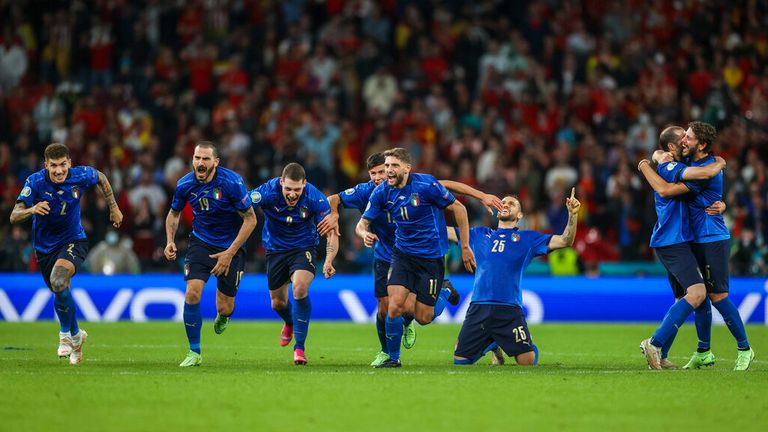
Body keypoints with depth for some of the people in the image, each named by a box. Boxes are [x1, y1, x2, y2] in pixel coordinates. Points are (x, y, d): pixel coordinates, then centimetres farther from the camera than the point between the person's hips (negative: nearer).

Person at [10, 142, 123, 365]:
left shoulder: (81, 176, -17)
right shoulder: (35, 182, -21)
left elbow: (101, 179, 8)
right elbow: (14, 216, -27)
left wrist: (114, 208, 10)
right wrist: (32, 210, -48)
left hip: (73, 241, -2)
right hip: (45, 246, 2)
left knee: (58, 280, -30)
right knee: (60, 291, 14)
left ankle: (67, 334, -11)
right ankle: (76, 335, 44)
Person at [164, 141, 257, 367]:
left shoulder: (232, 182, -21)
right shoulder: (185, 184, -10)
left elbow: (250, 219, -14)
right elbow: (174, 213, 11)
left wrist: (230, 253, -17)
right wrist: (170, 241, -7)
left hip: (230, 247, -2)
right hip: (200, 242, 2)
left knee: (224, 308, 0)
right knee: (192, 293, -18)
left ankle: (223, 316, 42)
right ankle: (194, 352, -4)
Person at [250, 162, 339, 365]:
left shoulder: (315, 198, -25)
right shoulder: (267, 192, -25)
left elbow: (332, 232, -18)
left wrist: (328, 261, -33)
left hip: (304, 247, -2)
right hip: (275, 248, 2)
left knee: (300, 288, -28)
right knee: (278, 302, 13)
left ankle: (299, 347, -18)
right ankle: (290, 323, 52)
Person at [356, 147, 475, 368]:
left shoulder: (426, 185, -18)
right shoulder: (382, 192, -6)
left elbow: (458, 208, -8)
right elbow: (362, 223, 1)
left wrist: (465, 246, -6)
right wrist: (365, 234, -24)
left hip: (431, 257, -3)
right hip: (402, 254, 3)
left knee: (423, 318, -1)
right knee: (394, 306, -15)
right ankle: (393, 358, 2)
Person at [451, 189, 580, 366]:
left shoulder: (528, 238, 12)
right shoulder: (480, 234, 18)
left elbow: (565, 241, 4)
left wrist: (573, 214, -9)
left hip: (509, 310, -2)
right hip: (478, 308, 2)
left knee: (527, 361, -12)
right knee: (460, 361, 0)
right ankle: (493, 346, 30)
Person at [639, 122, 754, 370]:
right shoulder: (693, 162, 8)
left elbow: (665, 190, -24)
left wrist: (645, 167, -10)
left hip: (714, 240, -9)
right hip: (698, 241, 9)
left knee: (718, 296, -9)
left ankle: (744, 348, 2)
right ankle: (704, 352, 16)